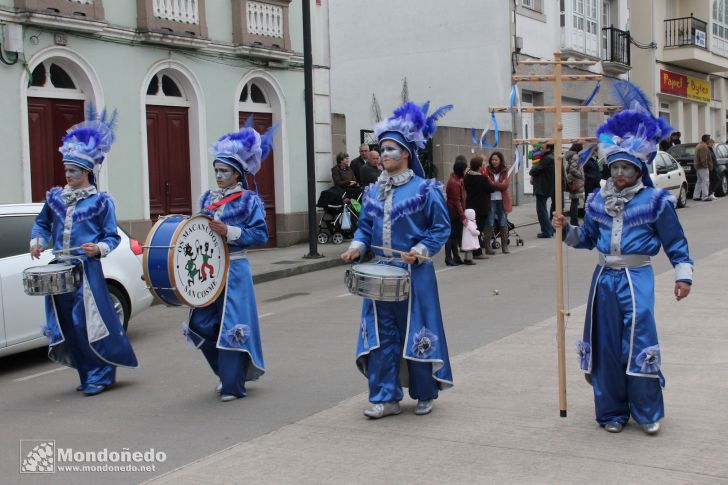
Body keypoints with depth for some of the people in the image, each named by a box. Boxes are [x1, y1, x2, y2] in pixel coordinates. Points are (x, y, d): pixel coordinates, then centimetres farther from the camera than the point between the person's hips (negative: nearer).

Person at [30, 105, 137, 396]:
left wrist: (99, 248, -20)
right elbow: (42, 224, 23)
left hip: (87, 270, -5)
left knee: (89, 323, -6)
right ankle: (87, 374, 22)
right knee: (68, 324, 9)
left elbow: (112, 236, -1)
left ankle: (101, 375, 7)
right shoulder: (55, 196, 10)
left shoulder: (101, 201, -2)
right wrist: (38, 241, 4)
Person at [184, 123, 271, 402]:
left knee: (231, 325, -4)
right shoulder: (208, 198, 12)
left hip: (234, 270, -6)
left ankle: (233, 385, 9)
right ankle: (226, 373, 27)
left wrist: (229, 232, -19)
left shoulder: (249, 200, -5)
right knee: (201, 324, 6)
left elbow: (260, 235, -11)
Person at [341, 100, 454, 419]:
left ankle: (425, 394, 21)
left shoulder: (424, 189, -5)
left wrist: (421, 250, -18)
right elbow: (365, 227, 16)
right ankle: (385, 398, 11)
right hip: (380, 273, 5)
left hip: (414, 274, -5)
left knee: (416, 332, 4)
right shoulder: (373, 191, 10)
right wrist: (357, 247, -3)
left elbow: (441, 228, -4)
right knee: (380, 335, 4)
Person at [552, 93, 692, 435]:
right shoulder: (599, 200, 9)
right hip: (604, 278, 4)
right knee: (606, 345, 6)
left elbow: (675, 242, 2)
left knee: (639, 342, -11)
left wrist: (683, 276, -4)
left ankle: (648, 413, 5)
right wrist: (567, 230, 3)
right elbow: (588, 238, 19)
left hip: (636, 279, -4)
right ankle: (612, 412, 18)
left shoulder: (655, 200, -3)